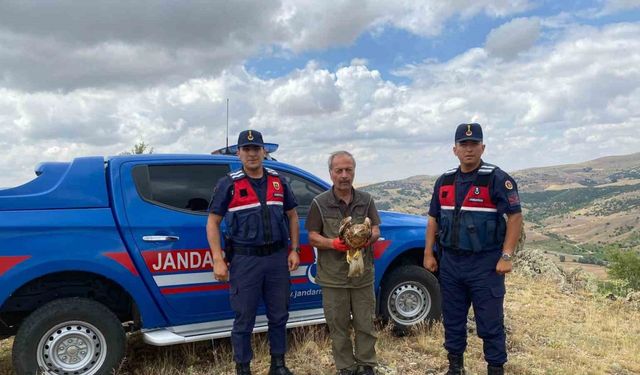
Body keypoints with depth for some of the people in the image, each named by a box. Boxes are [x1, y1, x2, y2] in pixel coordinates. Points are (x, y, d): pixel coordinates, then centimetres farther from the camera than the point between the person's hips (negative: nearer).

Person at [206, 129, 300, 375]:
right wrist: (218, 260, -11)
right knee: (244, 319, 6)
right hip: (244, 260, -3)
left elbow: (292, 216, 14)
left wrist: (294, 250, 7)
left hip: (277, 257, 4)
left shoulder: (279, 182, 8)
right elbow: (213, 222, -3)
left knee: (279, 315, 13)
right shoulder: (229, 184, -3)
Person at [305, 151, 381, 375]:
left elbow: (376, 231, 6)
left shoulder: (366, 200, 7)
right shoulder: (320, 203, -1)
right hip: (333, 277, -2)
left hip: (363, 274, 2)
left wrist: (368, 238, -18)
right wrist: (333, 243, -19)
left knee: (365, 324, 9)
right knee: (338, 326, 6)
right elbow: (313, 237, -1)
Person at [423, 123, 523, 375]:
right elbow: (434, 219, 13)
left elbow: (515, 216, -11)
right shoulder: (444, 181, 8)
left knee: (490, 322, 3)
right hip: (450, 262, 5)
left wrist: (506, 257, -16)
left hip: (485, 263, -5)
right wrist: (428, 254, 8)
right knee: (452, 319, 15)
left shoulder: (497, 179, -9)